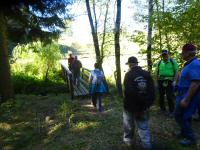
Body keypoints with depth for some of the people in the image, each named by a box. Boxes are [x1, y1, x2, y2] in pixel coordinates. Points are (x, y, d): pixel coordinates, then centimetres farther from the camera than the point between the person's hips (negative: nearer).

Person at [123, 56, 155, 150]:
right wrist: (148, 104, 3)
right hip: (143, 106, 4)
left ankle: (128, 140, 36)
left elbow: (128, 92, -24)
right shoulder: (147, 74, 0)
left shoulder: (128, 75, -15)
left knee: (129, 125, 18)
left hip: (131, 106, -3)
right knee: (144, 127, 14)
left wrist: (126, 103, -12)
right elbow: (152, 91, -2)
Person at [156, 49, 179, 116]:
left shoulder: (173, 61, -2)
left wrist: (174, 81, -10)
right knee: (161, 96, 11)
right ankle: (162, 109, 28)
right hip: (161, 81, 3)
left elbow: (176, 72, -2)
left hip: (169, 81, -3)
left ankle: (171, 111, 12)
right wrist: (157, 81, 7)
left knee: (170, 97, -1)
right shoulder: (159, 63, 5)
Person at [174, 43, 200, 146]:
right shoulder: (189, 64, 11)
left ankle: (191, 138, 16)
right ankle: (185, 133, 38)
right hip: (184, 95, 10)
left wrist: (186, 100, -28)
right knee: (184, 116, 20)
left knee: (179, 116, -1)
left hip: (188, 97, -10)